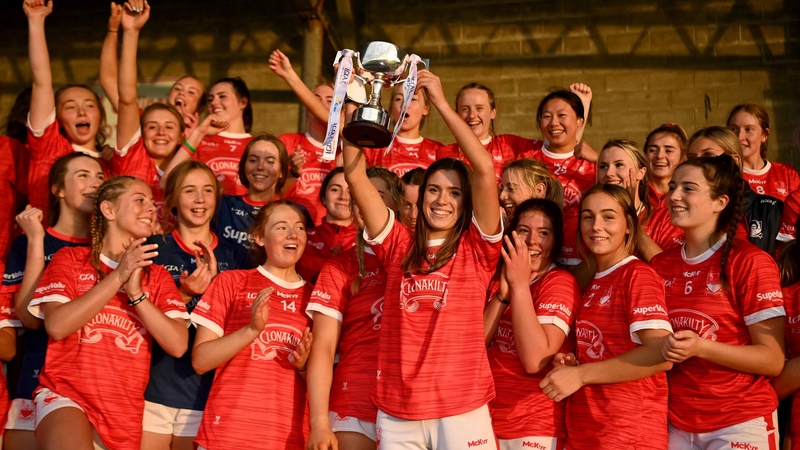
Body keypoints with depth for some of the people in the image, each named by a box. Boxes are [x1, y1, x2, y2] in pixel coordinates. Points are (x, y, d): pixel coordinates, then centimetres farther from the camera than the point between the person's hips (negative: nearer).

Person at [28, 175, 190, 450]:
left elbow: (178, 345, -3)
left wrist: (136, 293, -12)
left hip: (125, 411, 4)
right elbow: (56, 326, -11)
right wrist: (118, 276, -13)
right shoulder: (71, 259, 6)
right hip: (65, 396, -4)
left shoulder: (158, 277, 11)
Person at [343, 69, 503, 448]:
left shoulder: (477, 249, 2)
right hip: (396, 413, 2)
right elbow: (355, 175, 1)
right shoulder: (399, 246, 8)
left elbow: (486, 170, -11)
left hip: (461, 410, -2)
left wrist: (440, 102, -10)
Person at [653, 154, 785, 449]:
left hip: (740, 424, -5)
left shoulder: (750, 262, -10)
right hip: (677, 423, 5)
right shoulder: (658, 266, 5)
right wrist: (663, 350, -4)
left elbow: (774, 360, -12)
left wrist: (701, 347, -22)